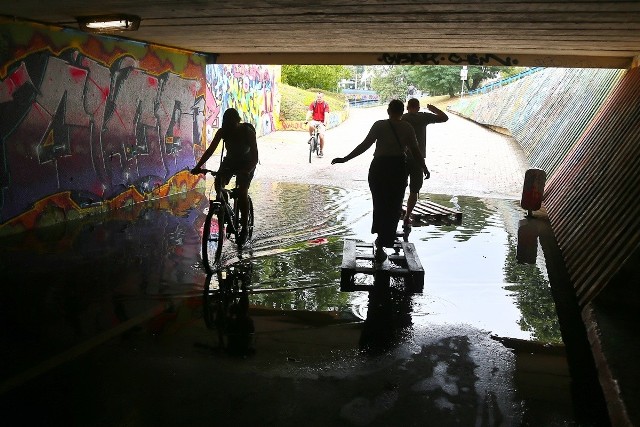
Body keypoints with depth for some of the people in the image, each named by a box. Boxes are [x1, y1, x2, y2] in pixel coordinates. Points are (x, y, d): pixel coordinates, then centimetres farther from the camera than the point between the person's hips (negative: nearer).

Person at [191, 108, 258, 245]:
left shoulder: (248, 132, -26)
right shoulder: (222, 132, -17)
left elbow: (255, 156, -31)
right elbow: (210, 150, -18)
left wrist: (247, 170, -49)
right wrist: (198, 166, -30)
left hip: (246, 163, -4)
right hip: (230, 161, 4)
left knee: (242, 192, -19)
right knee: (218, 182, -22)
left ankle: (244, 228, -7)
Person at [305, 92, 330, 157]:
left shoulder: (325, 104, -6)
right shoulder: (313, 104, -3)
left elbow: (326, 114, -16)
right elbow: (309, 112, -14)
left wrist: (325, 122, -31)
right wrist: (306, 120, -30)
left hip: (322, 122, -1)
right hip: (314, 120, 1)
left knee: (321, 136, -12)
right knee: (310, 125, -35)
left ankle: (321, 151, 5)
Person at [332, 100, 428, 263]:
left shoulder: (379, 125, -4)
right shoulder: (407, 127, -1)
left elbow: (364, 145, -12)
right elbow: (415, 150, 0)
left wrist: (345, 159, -10)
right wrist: (425, 168, 15)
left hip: (379, 168, 0)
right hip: (399, 168, 0)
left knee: (379, 203, 20)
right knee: (393, 207, 6)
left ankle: (381, 237, 35)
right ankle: (381, 246, 0)